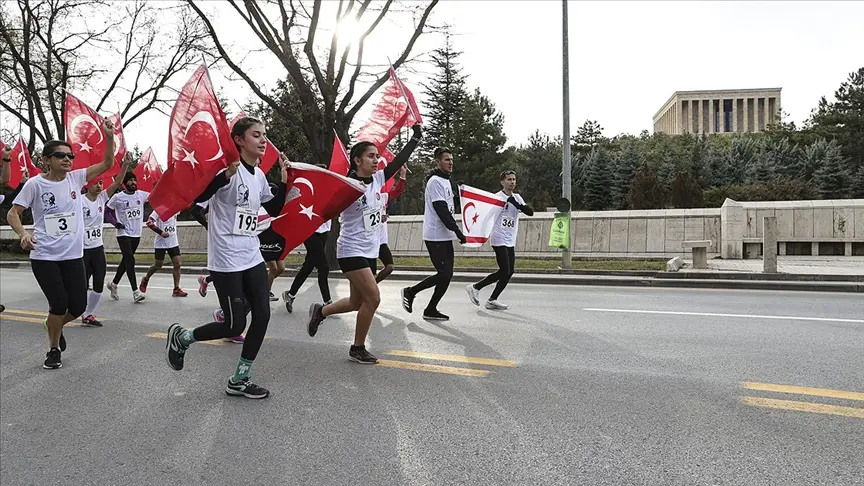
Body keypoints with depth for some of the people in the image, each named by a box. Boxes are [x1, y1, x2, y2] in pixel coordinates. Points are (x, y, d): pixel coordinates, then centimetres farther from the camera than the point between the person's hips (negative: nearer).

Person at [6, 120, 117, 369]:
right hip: (44, 256, -4)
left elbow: (107, 164, 0)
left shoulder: (76, 178, 3)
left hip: (73, 255, 4)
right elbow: (13, 213, -4)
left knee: (78, 306, 3)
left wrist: (109, 137, -12)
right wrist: (23, 233, -23)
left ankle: (54, 325, 38)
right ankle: (54, 349, 20)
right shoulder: (35, 184, -7)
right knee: (59, 303, -6)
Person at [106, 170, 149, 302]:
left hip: (136, 234, 5)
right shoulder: (118, 197, -7)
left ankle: (113, 284, 33)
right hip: (123, 234, -5)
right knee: (130, 260, -14)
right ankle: (135, 292, -14)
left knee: (126, 261, 14)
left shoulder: (141, 194, 3)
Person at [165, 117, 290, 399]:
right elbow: (198, 196, -26)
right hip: (226, 261, -8)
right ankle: (180, 337, 24)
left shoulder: (259, 175, 11)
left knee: (262, 315, 1)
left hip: (251, 257, 8)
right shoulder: (229, 170, -14)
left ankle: (239, 381, 14)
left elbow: (275, 210, 19)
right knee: (236, 325, -3)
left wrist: (285, 180, 8)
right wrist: (228, 172, -36)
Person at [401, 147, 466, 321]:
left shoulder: (445, 181, 19)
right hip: (435, 236, -10)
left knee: (447, 274, 7)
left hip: (445, 236, 10)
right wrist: (458, 231, -20)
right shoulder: (435, 181, -13)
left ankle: (431, 310, 13)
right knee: (444, 274, -10)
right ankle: (410, 292, 5)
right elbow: (441, 210, -20)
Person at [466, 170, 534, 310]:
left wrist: (516, 204, -15)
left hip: (510, 241, 7)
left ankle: (492, 300, 13)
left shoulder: (517, 198, 11)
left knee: (509, 272, 5)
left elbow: (530, 212, -1)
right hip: (499, 239, -7)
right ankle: (475, 288, 2)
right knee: (504, 272, -11)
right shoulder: (497, 197, -8)